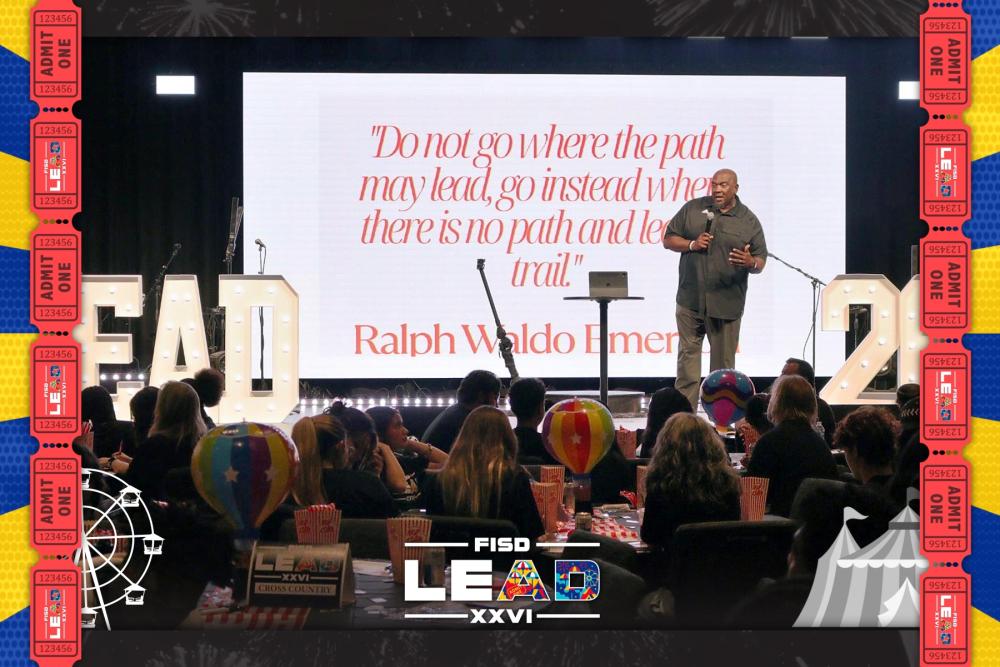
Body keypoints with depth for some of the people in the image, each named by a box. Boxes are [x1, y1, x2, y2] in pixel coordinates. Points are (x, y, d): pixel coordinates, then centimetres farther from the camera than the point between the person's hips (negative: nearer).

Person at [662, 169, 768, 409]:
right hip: (690, 299, 1)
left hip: (726, 305, -1)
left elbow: (761, 261, 5)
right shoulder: (693, 209, 7)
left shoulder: (749, 221, 4)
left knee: (723, 360, 3)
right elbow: (668, 239, 10)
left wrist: (750, 263, -19)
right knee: (688, 353, 2)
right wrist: (692, 245, -9)